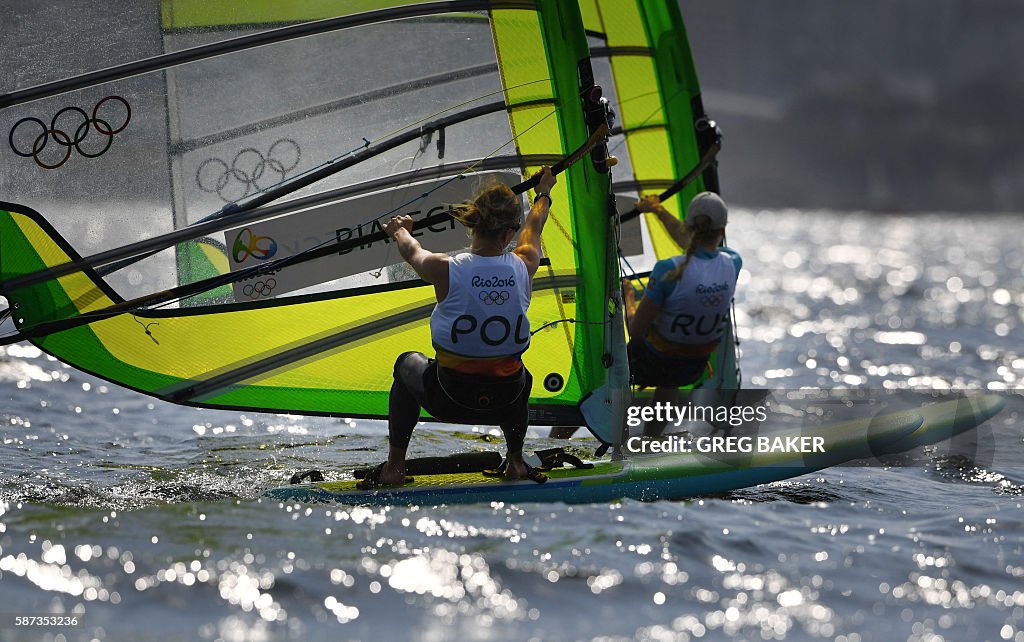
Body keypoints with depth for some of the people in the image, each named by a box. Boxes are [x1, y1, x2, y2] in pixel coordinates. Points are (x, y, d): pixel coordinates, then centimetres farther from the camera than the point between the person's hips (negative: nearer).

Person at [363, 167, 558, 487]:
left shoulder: (445, 269, -17)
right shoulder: (523, 266, -9)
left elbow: (412, 251, 8)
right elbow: (533, 229, 15)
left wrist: (399, 231, 33)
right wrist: (543, 194, 38)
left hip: (450, 402, -2)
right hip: (506, 403, 2)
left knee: (408, 364, 32)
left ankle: (394, 467, 33)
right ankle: (515, 462, 43)